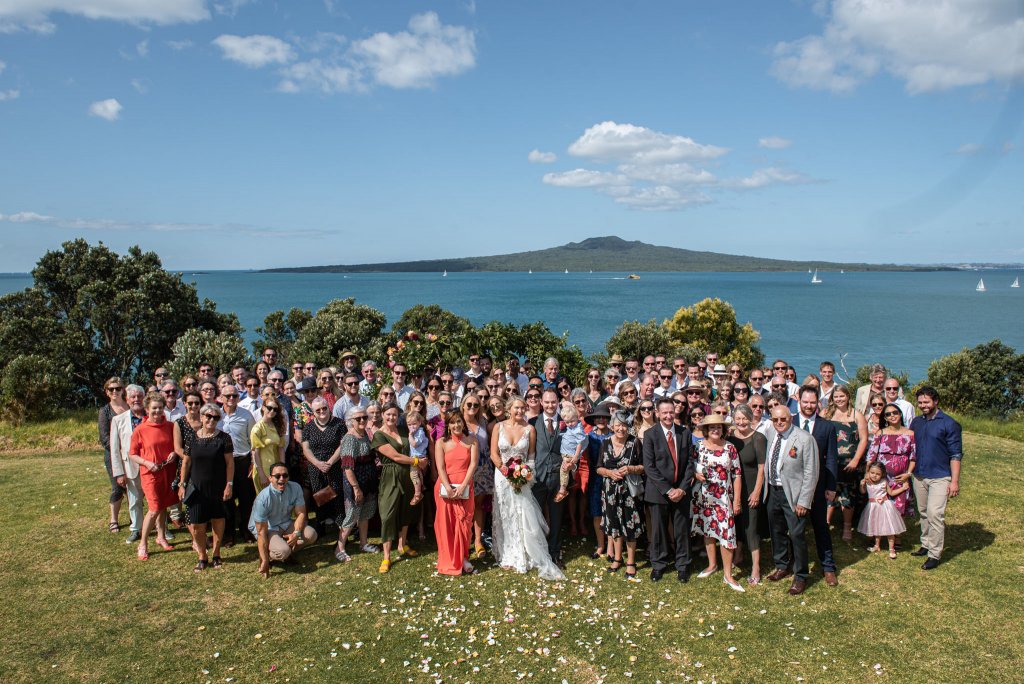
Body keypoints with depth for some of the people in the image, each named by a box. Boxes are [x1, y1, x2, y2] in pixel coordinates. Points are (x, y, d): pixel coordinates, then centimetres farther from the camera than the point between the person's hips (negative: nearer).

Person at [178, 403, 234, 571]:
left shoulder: (223, 438, -4)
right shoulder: (193, 437, 3)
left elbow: (230, 462, -4)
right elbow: (186, 462, 8)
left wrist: (229, 484, -8)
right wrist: (182, 484, 6)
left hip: (217, 488, -1)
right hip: (196, 488, 1)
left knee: (218, 520, 7)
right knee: (196, 525, -1)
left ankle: (216, 554, 25)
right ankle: (202, 557, 18)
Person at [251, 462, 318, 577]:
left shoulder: (295, 488, -15)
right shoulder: (263, 499, -28)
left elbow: (301, 513, -9)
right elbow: (261, 532, -25)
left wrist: (296, 533, -30)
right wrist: (265, 561, -25)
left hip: (286, 525, 5)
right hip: (267, 529, -5)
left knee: (311, 534, -21)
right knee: (282, 551, -31)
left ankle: (288, 554, 5)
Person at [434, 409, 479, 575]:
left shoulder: (472, 440, 4)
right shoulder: (441, 442, 2)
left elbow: (473, 464, -3)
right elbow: (440, 467, -5)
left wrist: (463, 486, -13)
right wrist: (448, 488, -16)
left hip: (465, 488, 0)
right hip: (445, 488, 0)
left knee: (464, 523, 1)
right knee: (446, 523, 2)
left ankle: (462, 560, 13)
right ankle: (449, 562, 13)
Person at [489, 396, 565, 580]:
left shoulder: (529, 429, -2)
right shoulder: (499, 427, -2)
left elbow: (531, 455, 3)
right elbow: (494, 453, -2)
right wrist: (506, 470, -13)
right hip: (503, 476, 1)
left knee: (525, 516, -3)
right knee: (505, 517, 8)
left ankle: (526, 557, 9)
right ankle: (508, 557, 20)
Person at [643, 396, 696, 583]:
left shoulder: (685, 433, 5)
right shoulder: (650, 435, -5)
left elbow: (690, 463, 4)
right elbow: (649, 466, -9)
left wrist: (682, 488, -7)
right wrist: (667, 490, -14)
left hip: (681, 491, 2)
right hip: (658, 491, -2)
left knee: (682, 530, 8)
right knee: (658, 530, 7)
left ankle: (682, 565, 25)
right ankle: (658, 565, 24)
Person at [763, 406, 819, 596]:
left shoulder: (805, 439, -17)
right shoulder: (770, 433, 1)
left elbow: (811, 473, -15)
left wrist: (803, 501, -16)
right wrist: (766, 487, 12)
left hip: (792, 493, -6)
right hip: (772, 491, 6)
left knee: (796, 535, -2)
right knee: (777, 532, 18)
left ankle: (800, 576, 15)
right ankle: (782, 566, 38)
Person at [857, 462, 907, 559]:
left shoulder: (884, 482, -12)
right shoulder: (867, 482, -7)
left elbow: (891, 493, 1)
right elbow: (863, 492, 8)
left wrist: (903, 488, -4)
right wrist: (862, 485, -10)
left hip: (884, 506, -3)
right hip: (873, 507, 3)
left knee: (889, 528, -1)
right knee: (876, 527, 17)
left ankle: (891, 549, 11)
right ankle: (877, 546, 33)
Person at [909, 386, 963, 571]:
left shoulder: (949, 424, -7)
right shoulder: (916, 422, 9)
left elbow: (956, 454, -7)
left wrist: (955, 481, -12)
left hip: (939, 477, -6)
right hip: (919, 476, 6)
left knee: (935, 514, -11)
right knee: (923, 513, 14)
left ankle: (934, 554, -5)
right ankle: (926, 545, 27)